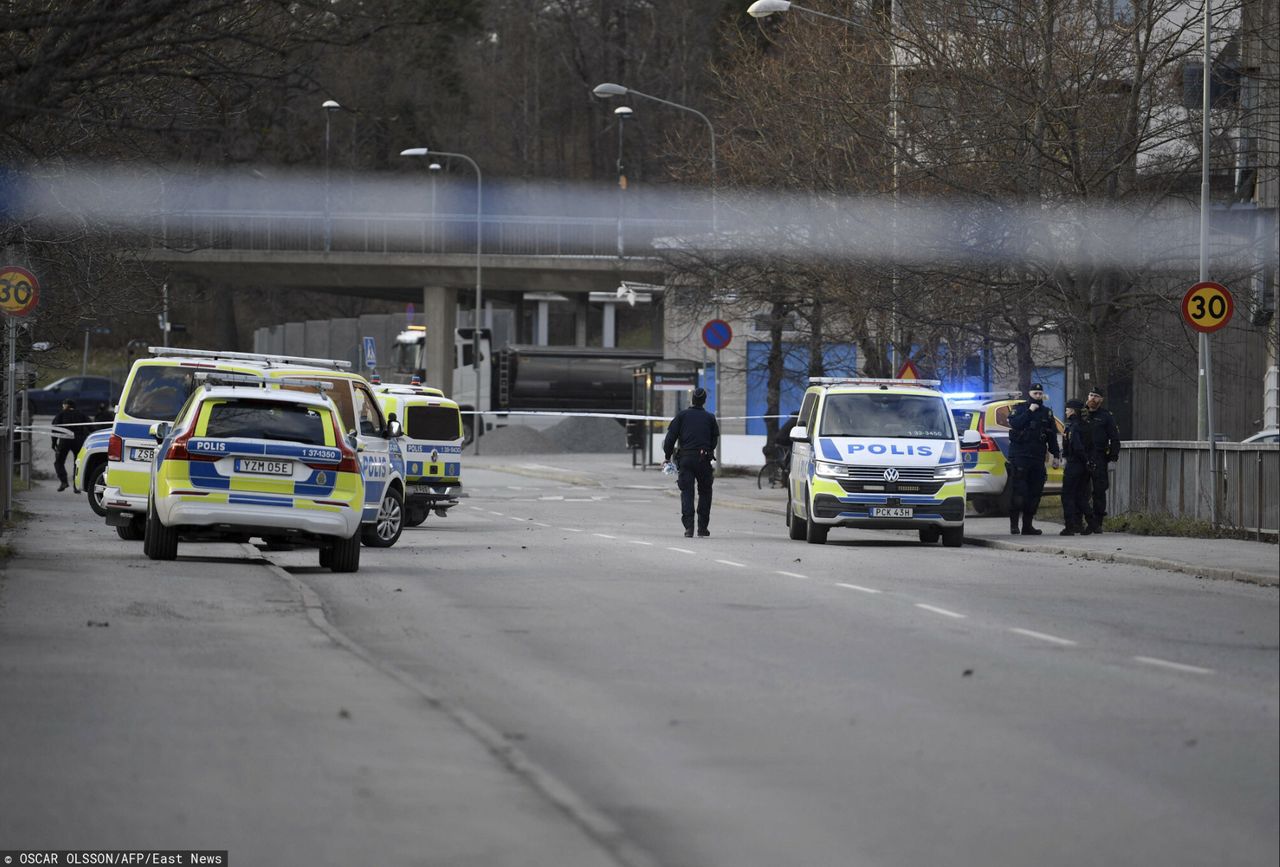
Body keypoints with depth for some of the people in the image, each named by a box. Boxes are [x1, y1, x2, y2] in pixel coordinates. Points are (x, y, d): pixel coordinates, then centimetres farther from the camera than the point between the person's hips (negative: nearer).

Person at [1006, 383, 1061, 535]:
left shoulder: (1046, 413, 16)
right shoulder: (1020, 409, 5)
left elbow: (1052, 435, 16)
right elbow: (1014, 424, -15)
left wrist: (1056, 455, 11)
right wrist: (1029, 411, -13)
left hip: (1038, 458, 4)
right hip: (1019, 456, -4)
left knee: (1035, 491, 2)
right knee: (1019, 491, -11)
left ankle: (1027, 525, 8)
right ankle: (1014, 524, -6)